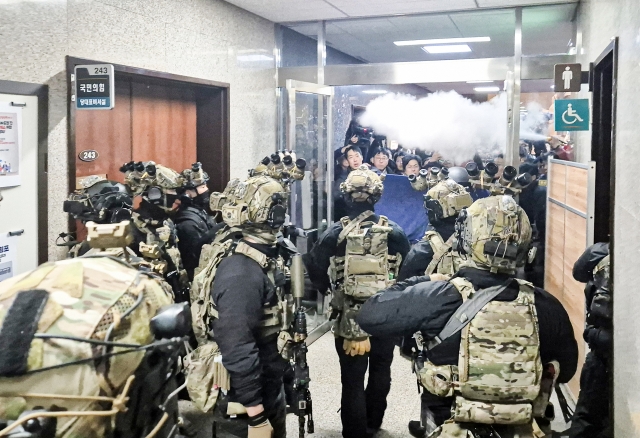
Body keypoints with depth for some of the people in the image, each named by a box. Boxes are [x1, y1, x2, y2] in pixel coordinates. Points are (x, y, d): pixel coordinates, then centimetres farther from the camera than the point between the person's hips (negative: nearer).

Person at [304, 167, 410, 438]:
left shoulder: (334, 234, -8)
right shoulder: (394, 233, -6)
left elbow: (315, 273, -5)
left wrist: (329, 291, 14)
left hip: (349, 318, -2)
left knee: (353, 378, 7)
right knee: (380, 371, 22)